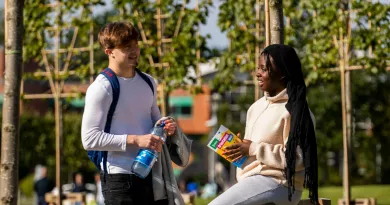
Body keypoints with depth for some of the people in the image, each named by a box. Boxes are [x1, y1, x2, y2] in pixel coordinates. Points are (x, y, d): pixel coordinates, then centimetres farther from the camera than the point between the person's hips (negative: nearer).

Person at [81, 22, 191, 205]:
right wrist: (135, 140, -21)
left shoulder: (148, 82, 11)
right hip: (120, 178, -8)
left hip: (152, 176, 8)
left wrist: (166, 126, 2)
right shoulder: (101, 88, -12)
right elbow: (90, 138, -17)